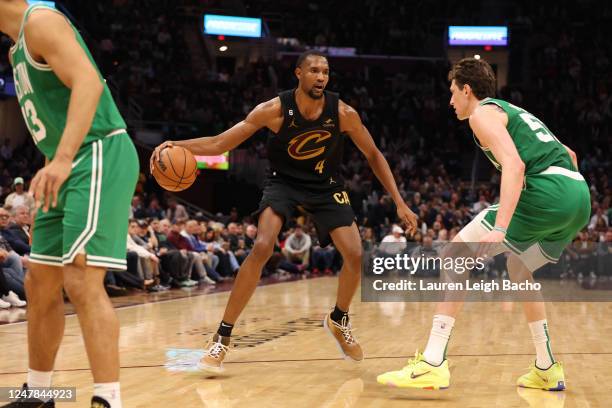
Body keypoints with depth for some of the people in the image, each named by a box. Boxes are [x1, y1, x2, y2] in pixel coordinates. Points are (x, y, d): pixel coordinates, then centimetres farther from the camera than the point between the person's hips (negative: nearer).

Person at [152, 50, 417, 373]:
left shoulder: (343, 113, -17)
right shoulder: (275, 110, -21)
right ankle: (222, 338, -18)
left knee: (355, 255, -10)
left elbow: (373, 155, -3)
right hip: (283, 182, -2)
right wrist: (177, 145, -35)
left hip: (326, 186, 3)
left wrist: (399, 202, -6)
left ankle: (338, 320, 22)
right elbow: (219, 144, -19)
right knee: (262, 248, -25)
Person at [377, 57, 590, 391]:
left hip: (546, 190, -9)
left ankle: (433, 364, -12)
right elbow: (568, 154, 36)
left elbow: (514, 165, -15)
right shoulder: (514, 113, 31)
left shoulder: (483, 114, 3)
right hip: (580, 196, 9)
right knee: (519, 269, 30)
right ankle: (547, 370, 28)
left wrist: (500, 228, -23)